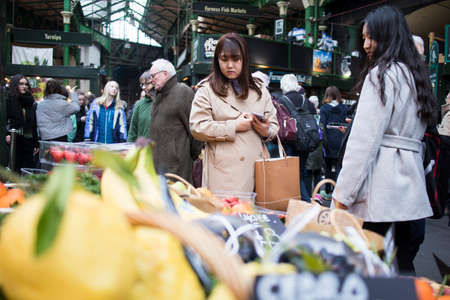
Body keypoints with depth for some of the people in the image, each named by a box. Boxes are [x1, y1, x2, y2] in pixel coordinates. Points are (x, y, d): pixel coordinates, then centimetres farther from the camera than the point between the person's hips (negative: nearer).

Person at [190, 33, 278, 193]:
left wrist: (266, 131, -4)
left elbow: (273, 124, 19)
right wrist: (234, 126, -9)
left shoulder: (259, 90, 18)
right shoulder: (207, 89, 5)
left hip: (256, 167, 3)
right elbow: (197, 128, -5)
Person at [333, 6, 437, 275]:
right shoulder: (416, 74, 19)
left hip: (382, 183, -9)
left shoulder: (382, 74, -7)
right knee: (403, 266, 12)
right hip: (410, 182, 9)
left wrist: (343, 192, -12)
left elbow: (365, 138, -13)